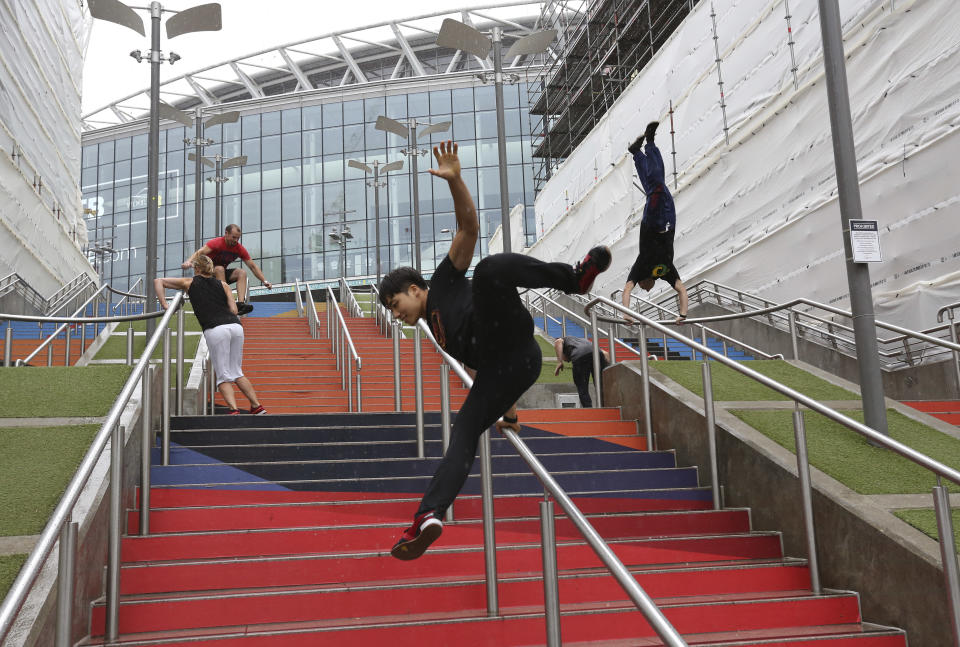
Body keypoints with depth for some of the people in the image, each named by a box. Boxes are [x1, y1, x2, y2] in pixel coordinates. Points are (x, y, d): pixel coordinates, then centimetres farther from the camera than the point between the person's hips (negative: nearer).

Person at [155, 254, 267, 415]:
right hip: (236, 326, 4)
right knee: (237, 373, 17)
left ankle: (234, 409, -17)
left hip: (215, 330, -3)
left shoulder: (189, 283, 18)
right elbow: (234, 310, 12)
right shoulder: (223, 284, 21)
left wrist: (164, 305, 12)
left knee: (223, 376, 2)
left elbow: (158, 281, 20)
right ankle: (257, 406, 11)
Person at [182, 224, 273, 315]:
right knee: (220, 269, -35)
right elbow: (200, 252, -34)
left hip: (222, 273, 5)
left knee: (242, 272, -18)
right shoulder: (216, 243, -19)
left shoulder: (240, 249, -5)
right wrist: (189, 261, -53)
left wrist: (264, 281, -9)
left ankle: (240, 303, -35)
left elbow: (252, 266, -1)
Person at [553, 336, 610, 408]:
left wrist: (559, 362, 4)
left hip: (579, 357, -4)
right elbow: (605, 353, 31)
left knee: (583, 391, 8)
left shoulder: (564, 340, 35)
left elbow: (558, 342, 7)